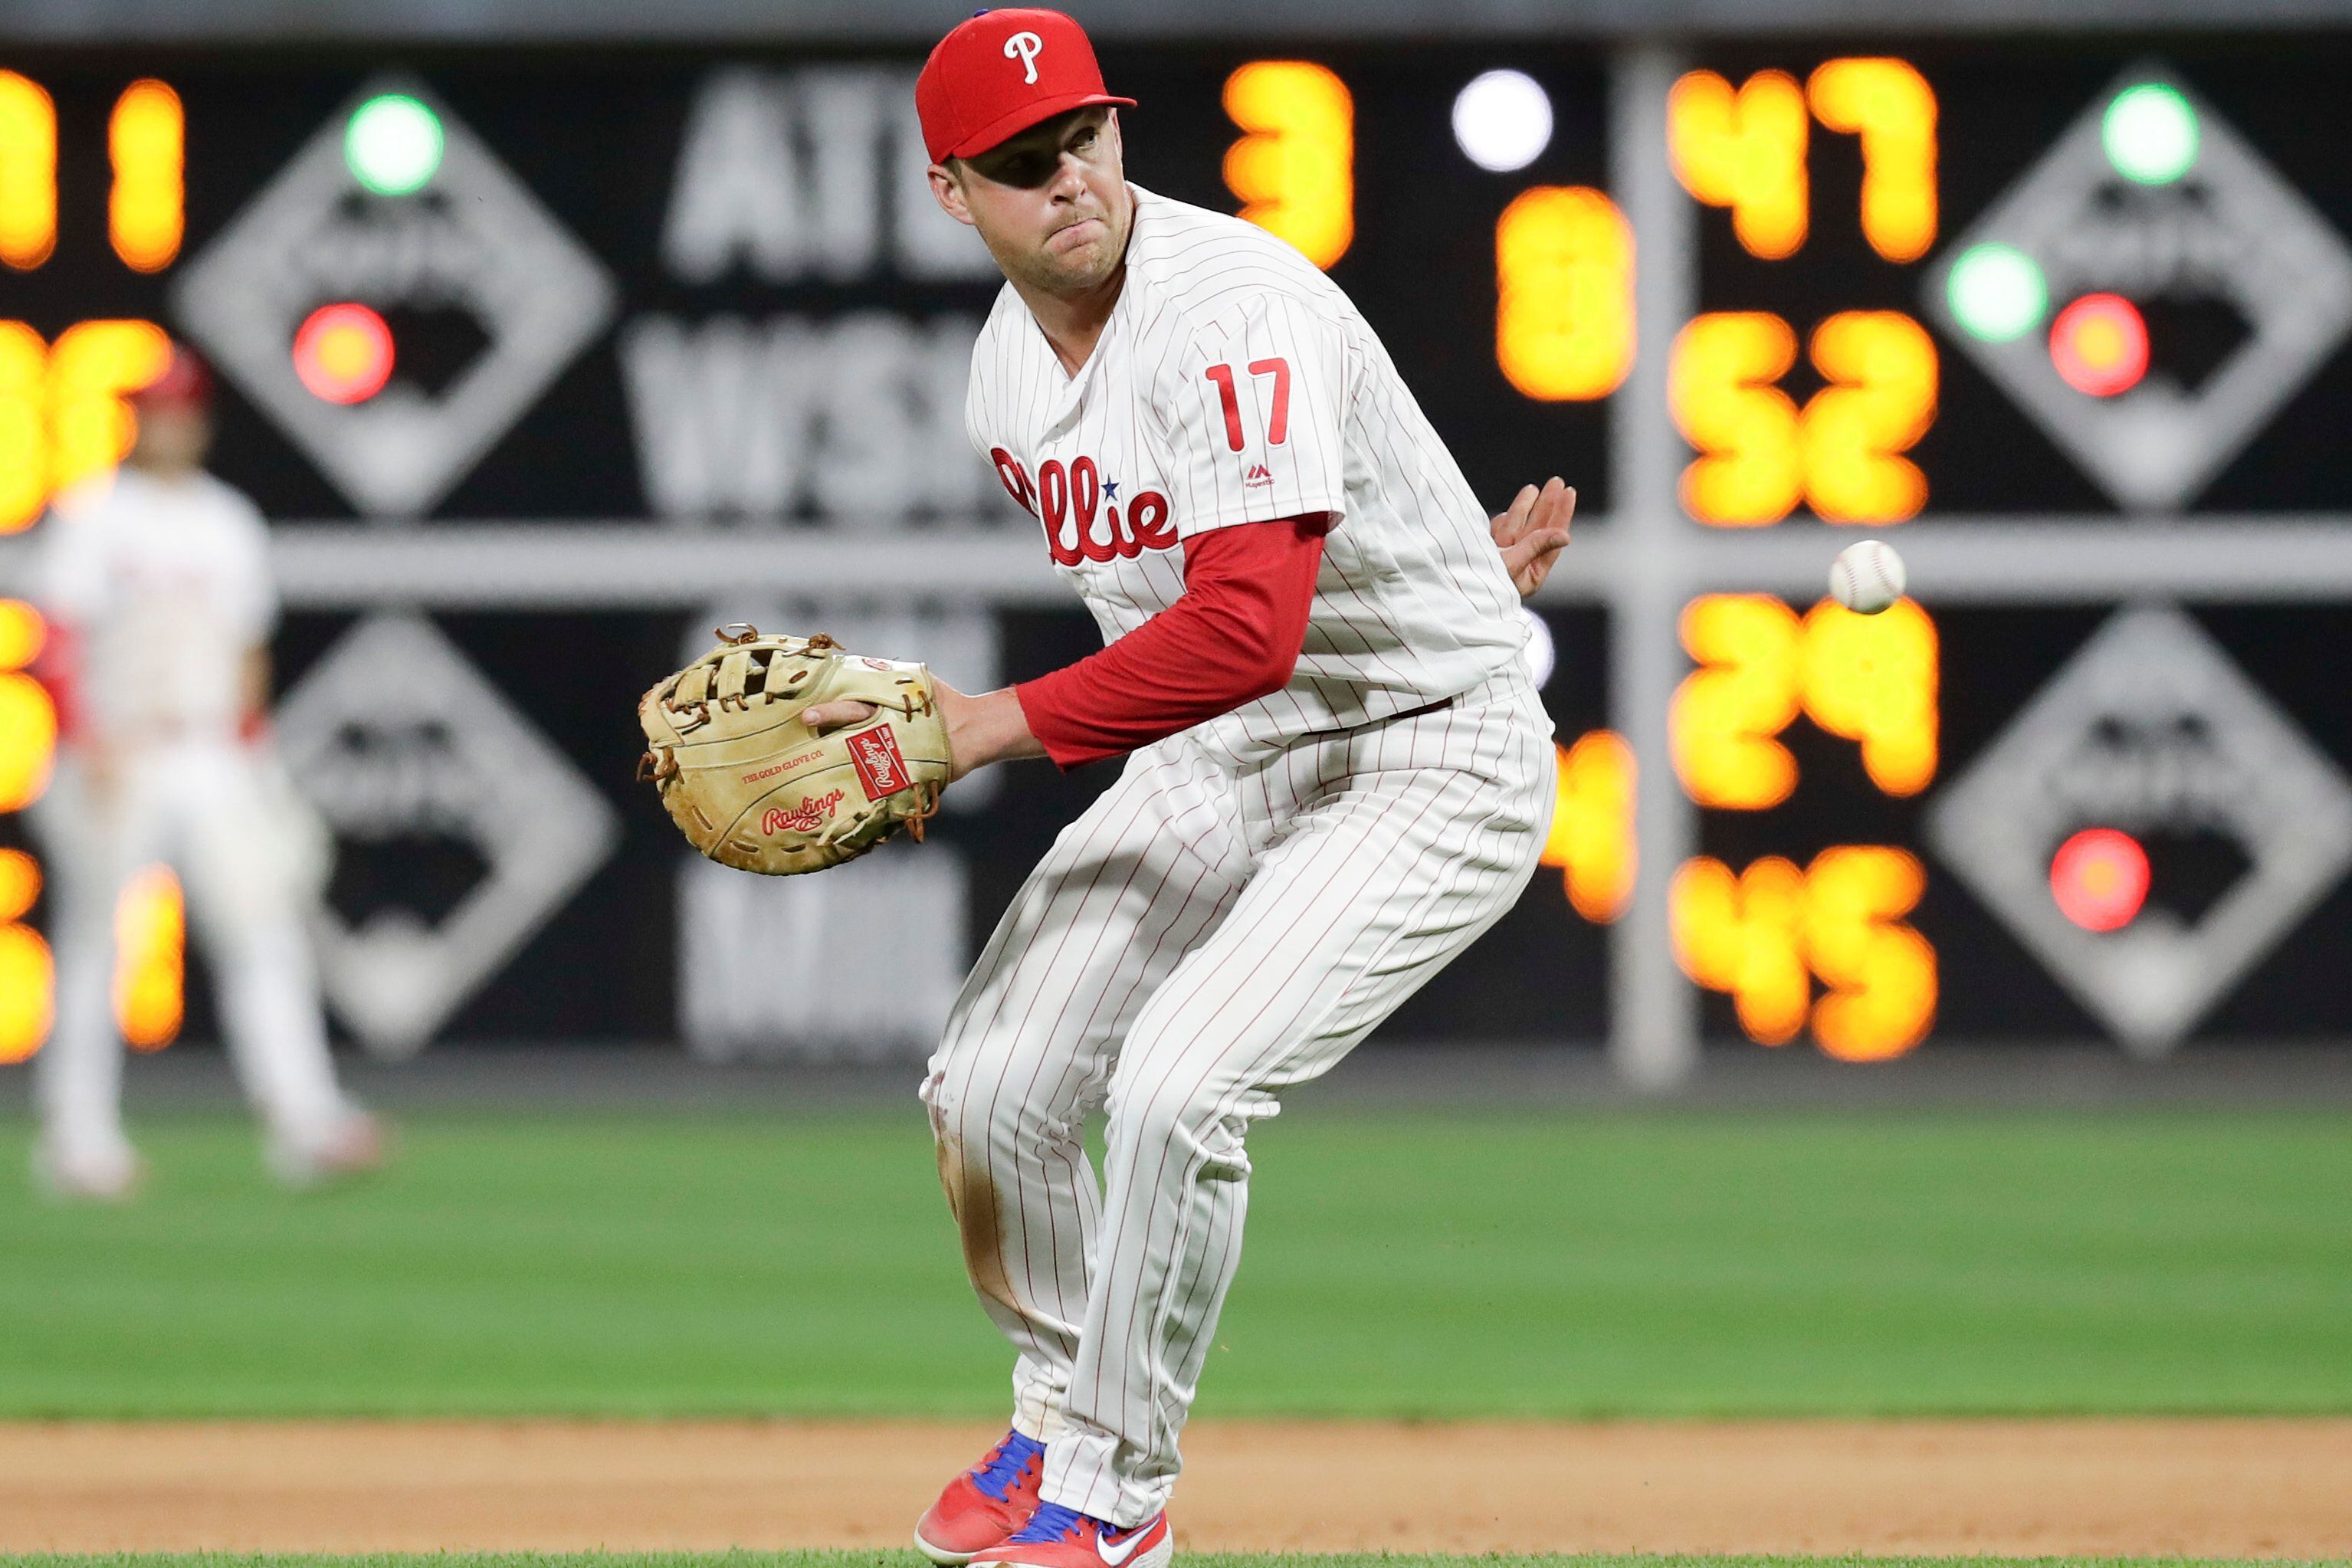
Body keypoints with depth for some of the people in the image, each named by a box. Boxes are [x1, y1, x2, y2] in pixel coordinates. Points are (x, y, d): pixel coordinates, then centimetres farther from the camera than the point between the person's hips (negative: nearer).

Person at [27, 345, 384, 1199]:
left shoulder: (231, 526, 14)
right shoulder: (92, 518, -1)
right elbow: (59, 646, -8)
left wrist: (251, 758, 15)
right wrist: (91, 746, -18)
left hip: (215, 766, 4)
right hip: (115, 766, -4)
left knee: (264, 932, -9)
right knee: (94, 954, 1)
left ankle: (304, 1125, -17)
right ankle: (79, 1140, 8)